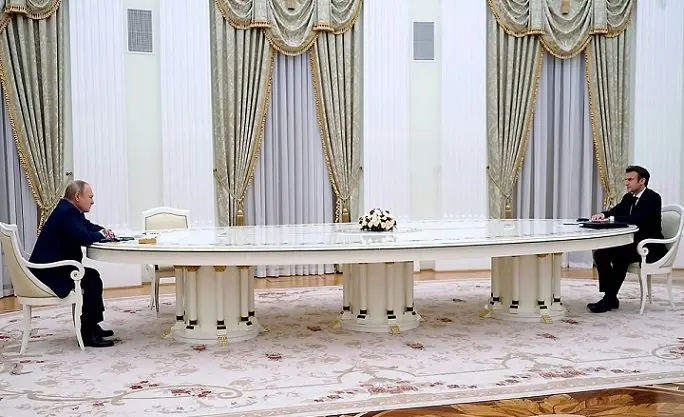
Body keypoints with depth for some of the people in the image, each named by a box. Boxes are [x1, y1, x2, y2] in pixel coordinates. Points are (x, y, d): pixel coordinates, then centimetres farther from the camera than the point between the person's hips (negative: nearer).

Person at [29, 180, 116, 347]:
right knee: (91, 280, -17)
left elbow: (88, 226, 27)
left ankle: (91, 325, 24)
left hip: (49, 268, 12)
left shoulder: (69, 210, 12)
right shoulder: (67, 212, -20)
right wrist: (101, 235, -12)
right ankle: (88, 333, -11)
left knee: (92, 275, 18)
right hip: (48, 273, -12)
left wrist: (103, 230, 6)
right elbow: (84, 238, -32)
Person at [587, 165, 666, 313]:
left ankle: (610, 298, -16)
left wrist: (611, 218, -33)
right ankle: (609, 295, -5)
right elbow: (615, 212, 6)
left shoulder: (653, 198, -13)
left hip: (650, 247, -9)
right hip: (632, 243, 9)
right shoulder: (628, 197, 12)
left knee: (619, 256, -28)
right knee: (600, 253, -8)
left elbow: (637, 219, -29)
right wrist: (603, 215, -17)